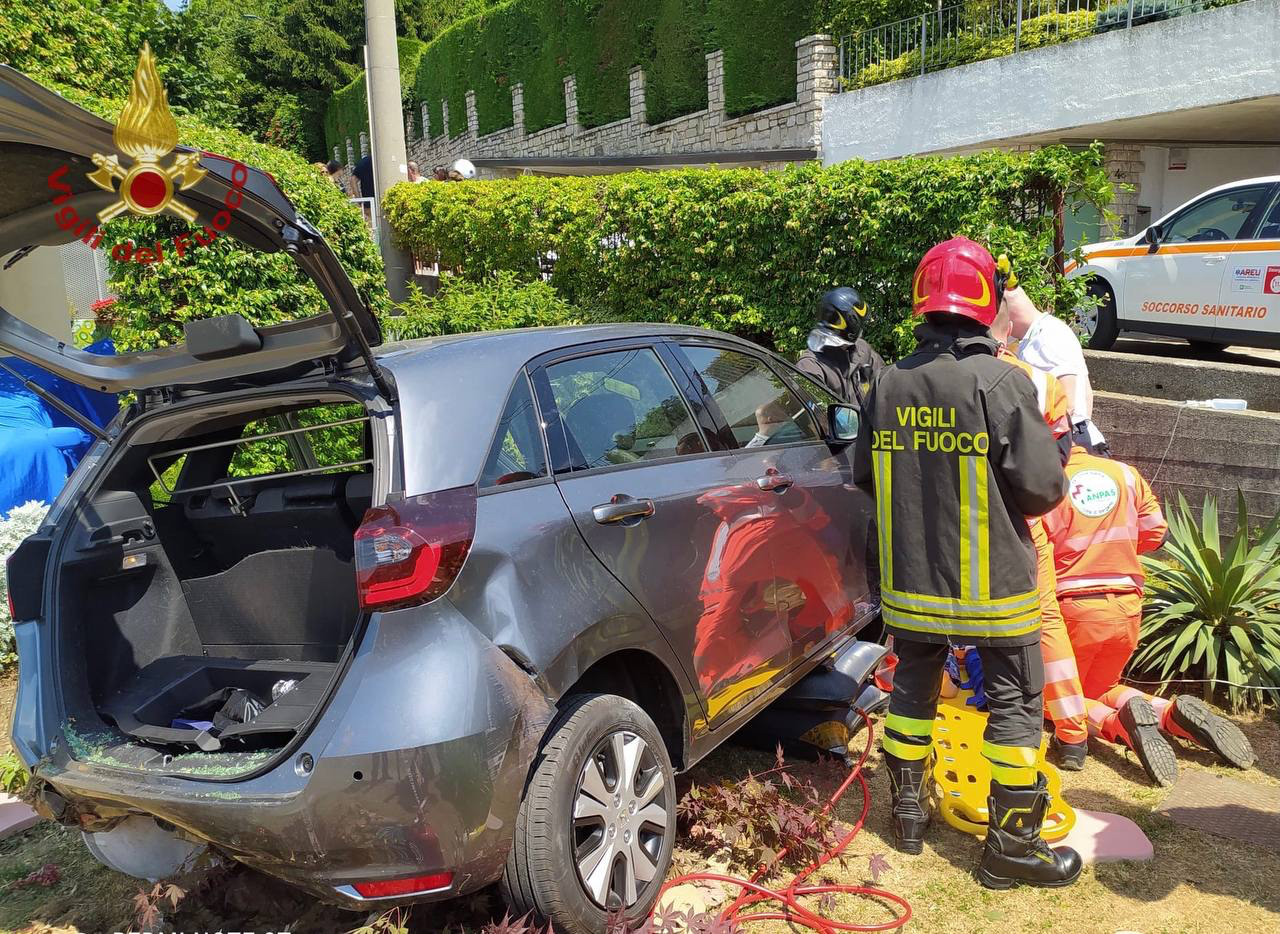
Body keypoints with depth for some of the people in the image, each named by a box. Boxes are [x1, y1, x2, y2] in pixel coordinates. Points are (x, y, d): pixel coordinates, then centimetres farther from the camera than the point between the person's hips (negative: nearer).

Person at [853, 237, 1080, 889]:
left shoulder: (888, 384, -1)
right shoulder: (1000, 382, -16)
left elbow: (865, 475, 8)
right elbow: (1041, 488, -15)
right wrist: (1061, 451, 6)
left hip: (909, 580, 5)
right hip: (990, 586, -4)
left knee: (912, 688, 21)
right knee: (1015, 705, 10)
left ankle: (908, 811, 34)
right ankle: (1011, 845, 20)